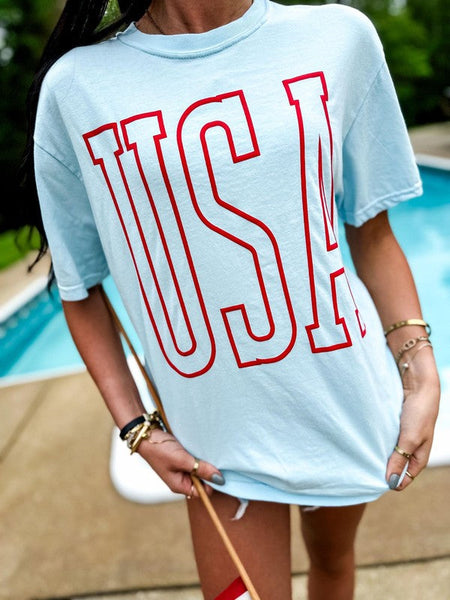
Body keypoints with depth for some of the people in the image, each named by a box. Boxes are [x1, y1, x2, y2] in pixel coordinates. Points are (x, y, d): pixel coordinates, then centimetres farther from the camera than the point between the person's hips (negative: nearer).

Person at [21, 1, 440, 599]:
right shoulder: (75, 86, -8)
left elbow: (373, 233, 3)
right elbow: (81, 289, 0)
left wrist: (420, 373, -3)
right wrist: (136, 427, -5)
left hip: (352, 402, 3)